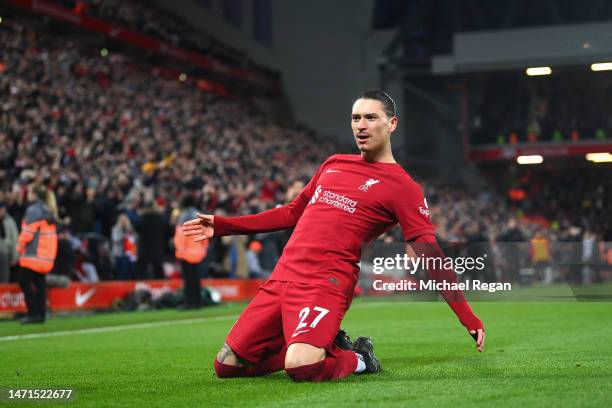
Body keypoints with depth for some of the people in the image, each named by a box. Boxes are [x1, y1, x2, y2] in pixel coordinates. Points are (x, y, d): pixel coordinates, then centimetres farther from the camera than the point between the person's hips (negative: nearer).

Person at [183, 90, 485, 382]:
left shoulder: (403, 187, 1)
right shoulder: (334, 164, 20)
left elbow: (429, 257, -3)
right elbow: (292, 213, 29)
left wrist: (469, 319, -12)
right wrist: (222, 225, 28)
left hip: (326, 283, -7)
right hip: (282, 277, 7)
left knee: (301, 367, -32)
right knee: (226, 366, 3)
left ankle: (356, 359, 2)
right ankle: (323, 346, 16)